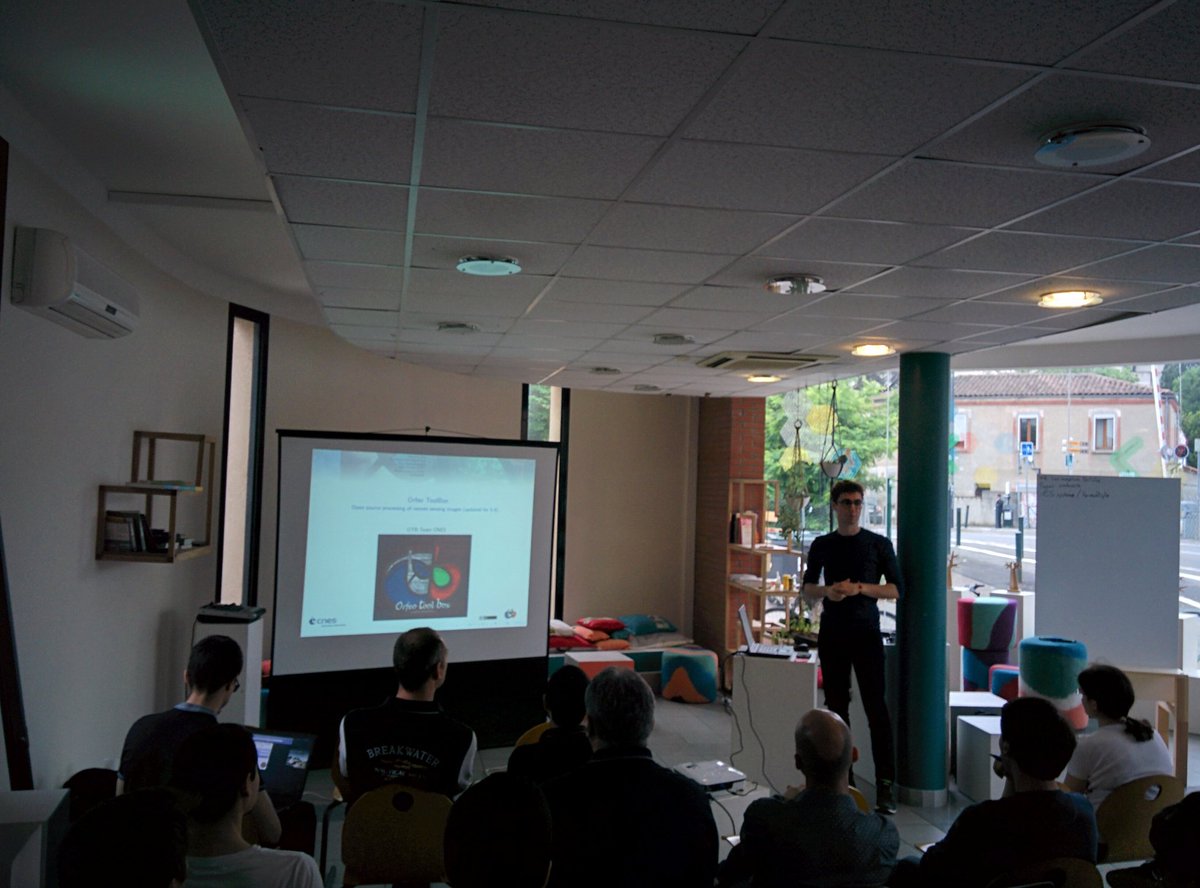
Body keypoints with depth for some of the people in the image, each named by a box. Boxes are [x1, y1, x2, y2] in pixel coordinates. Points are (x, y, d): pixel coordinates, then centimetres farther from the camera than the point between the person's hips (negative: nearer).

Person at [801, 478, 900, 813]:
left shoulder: (879, 544, 1)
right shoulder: (822, 545, 9)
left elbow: (896, 589, 0)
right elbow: (806, 588, 13)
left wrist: (860, 588, -15)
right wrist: (827, 591, -9)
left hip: (866, 633, -3)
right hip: (832, 634, 3)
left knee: (876, 707, -7)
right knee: (836, 706, 8)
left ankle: (885, 784, -5)